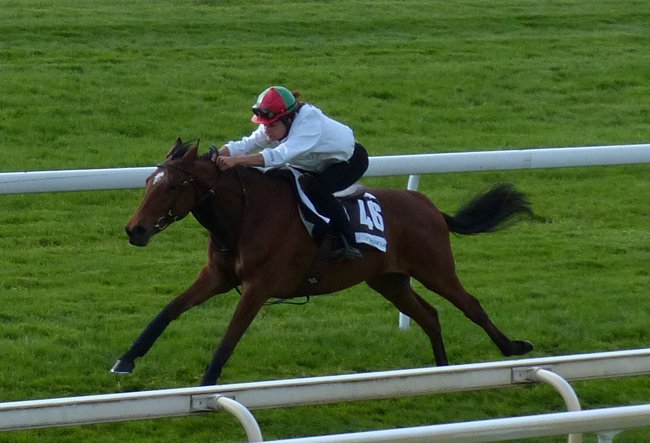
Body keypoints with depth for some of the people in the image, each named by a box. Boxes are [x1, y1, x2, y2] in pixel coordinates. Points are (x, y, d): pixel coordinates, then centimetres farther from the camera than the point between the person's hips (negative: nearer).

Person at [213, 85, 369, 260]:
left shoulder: (309, 121, -40)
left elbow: (280, 155, -51)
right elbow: (246, 145, -23)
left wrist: (235, 161, -58)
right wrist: (217, 156, -42)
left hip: (350, 160, -8)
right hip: (319, 166, 8)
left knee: (316, 189, -32)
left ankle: (349, 244, -25)